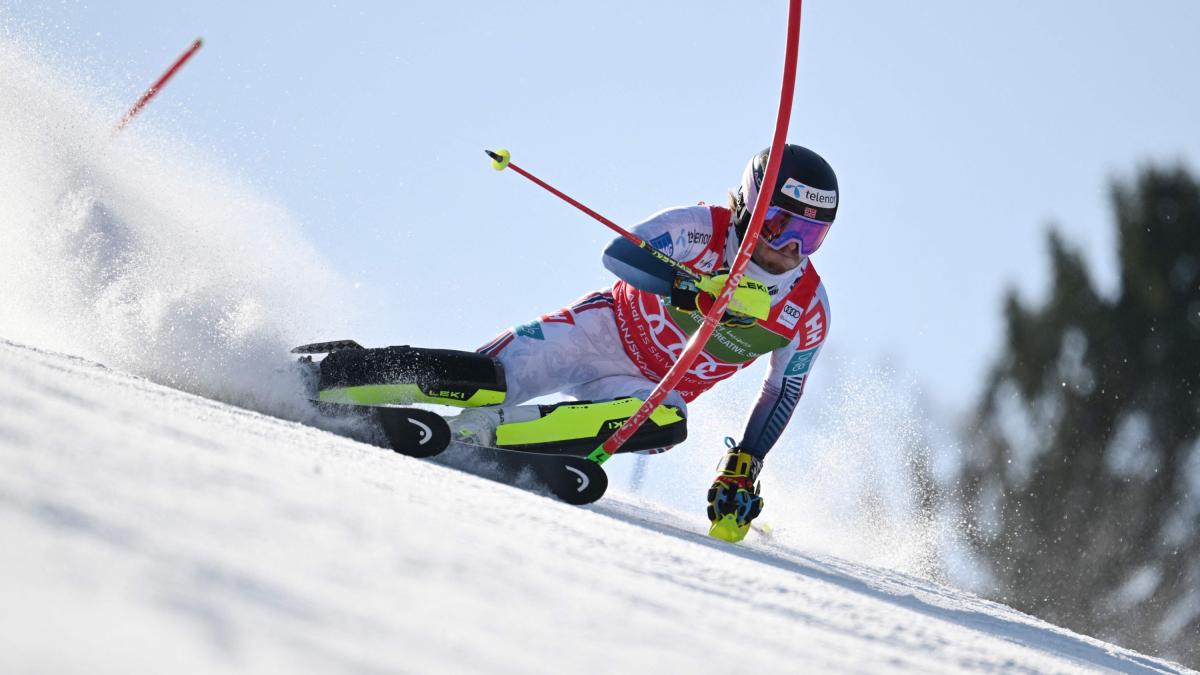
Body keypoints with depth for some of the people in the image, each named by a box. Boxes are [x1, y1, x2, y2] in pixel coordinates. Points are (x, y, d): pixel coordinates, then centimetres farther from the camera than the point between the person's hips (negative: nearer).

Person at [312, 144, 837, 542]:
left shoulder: (808, 312, -7)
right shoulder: (701, 228, -17)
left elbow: (783, 393, 5)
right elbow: (619, 253, -31)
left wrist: (742, 471, -5)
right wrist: (693, 288, -47)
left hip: (651, 391, 3)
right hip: (603, 333, -3)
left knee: (666, 424, -34)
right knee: (492, 380, -26)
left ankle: (481, 430, -31)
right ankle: (321, 378, -13)